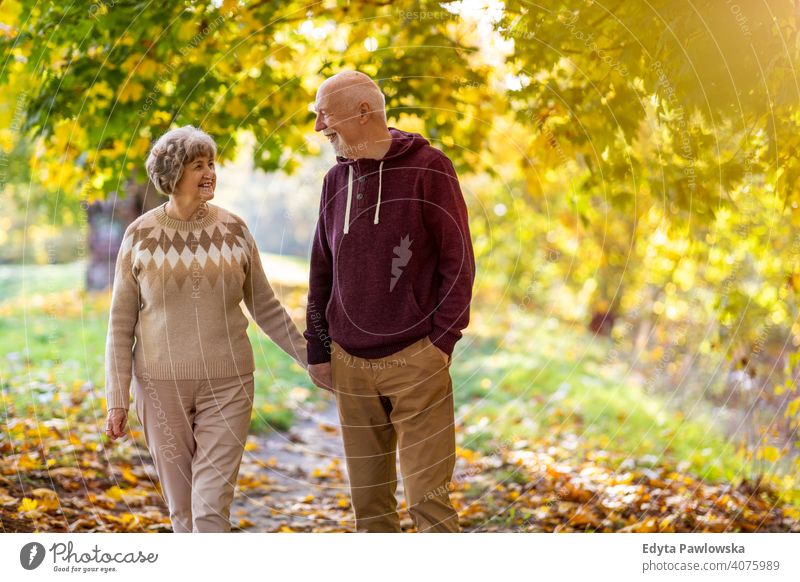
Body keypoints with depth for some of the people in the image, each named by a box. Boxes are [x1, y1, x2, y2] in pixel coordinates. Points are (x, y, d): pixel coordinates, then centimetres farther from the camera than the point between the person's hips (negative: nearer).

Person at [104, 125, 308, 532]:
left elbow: (265, 307, 10)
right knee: (181, 505, 8)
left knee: (212, 506, -8)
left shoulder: (233, 230, 1)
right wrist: (116, 399, -2)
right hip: (162, 384, 0)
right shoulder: (141, 236, -2)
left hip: (226, 384, 0)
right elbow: (121, 323, 1)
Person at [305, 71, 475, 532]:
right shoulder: (337, 181, 11)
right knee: (368, 496, 10)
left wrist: (442, 339, -10)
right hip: (350, 364, 5)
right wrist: (318, 350, 11)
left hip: (416, 360, -5)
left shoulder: (427, 169, -5)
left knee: (428, 495, -6)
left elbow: (459, 263, -5)